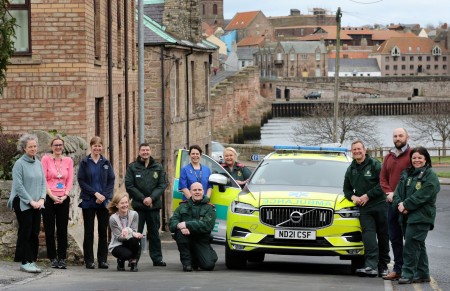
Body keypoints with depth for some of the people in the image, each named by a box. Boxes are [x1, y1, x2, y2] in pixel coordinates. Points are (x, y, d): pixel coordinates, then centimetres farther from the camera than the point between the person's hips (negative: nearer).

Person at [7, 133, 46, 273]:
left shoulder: (38, 163, 10)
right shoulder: (19, 164, -8)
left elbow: (43, 182, 11)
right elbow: (18, 185, -12)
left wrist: (41, 199, -4)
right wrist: (31, 201, -14)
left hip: (36, 204, 6)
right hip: (23, 204, -6)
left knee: (35, 233, 6)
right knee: (25, 233, -3)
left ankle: (32, 260, 12)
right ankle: (25, 262, 1)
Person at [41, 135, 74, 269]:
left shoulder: (68, 161, 9)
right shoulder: (46, 159, 0)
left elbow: (70, 180, 6)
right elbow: (43, 179, -4)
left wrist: (65, 195, -6)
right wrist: (52, 196, -11)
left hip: (63, 199, 2)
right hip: (49, 198, -2)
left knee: (62, 229, 1)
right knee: (49, 229, 1)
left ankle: (62, 258, 5)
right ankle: (53, 258, 8)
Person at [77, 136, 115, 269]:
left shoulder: (106, 163, 8)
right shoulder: (85, 162, 2)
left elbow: (111, 181, 5)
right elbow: (81, 181, -4)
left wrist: (104, 195, -10)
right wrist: (95, 193, -13)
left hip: (104, 202, 2)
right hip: (88, 202, -2)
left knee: (103, 231, 3)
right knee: (89, 232, 1)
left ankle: (102, 260, 8)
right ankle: (89, 261, 5)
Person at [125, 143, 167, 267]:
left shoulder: (158, 168, 8)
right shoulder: (132, 167, 2)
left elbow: (162, 185, 1)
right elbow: (129, 186, -4)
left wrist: (151, 198, -13)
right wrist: (143, 199, -12)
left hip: (154, 205, 2)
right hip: (138, 205, -2)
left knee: (154, 233, 8)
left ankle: (157, 258, 13)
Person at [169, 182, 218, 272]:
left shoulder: (209, 208, 0)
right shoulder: (183, 206, 10)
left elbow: (207, 225, -17)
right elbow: (172, 222, -1)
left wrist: (187, 225, -26)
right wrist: (179, 226, -26)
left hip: (201, 241, -2)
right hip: (186, 239, 2)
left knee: (209, 265, -21)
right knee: (180, 232, -32)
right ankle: (186, 262, -15)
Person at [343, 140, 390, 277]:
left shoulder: (375, 164, -2)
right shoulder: (351, 170, 16)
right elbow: (346, 189, 25)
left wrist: (367, 195, -13)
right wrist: (353, 197, 3)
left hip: (380, 205, -3)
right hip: (364, 208, 3)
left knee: (383, 236, 1)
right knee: (368, 235, -12)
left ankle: (383, 266, 10)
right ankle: (370, 266, -22)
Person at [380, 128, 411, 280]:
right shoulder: (388, 157, 16)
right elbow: (383, 178, 17)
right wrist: (389, 192, -1)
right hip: (392, 202, 7)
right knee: (394, 237, 10)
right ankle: (398, 269, 17)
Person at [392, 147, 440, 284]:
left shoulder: (430, 176, -6)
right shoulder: (406, 174, 16)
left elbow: (421, 196, -16)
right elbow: (398, 192, 10)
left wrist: (406, 205, -16)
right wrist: (399, 204, -9)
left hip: (421, 216, -7)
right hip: (407, 216, 7)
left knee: (411, 244, -13)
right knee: (418, 246, 12)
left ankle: (408, 274, -11)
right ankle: (422, 274, 17)